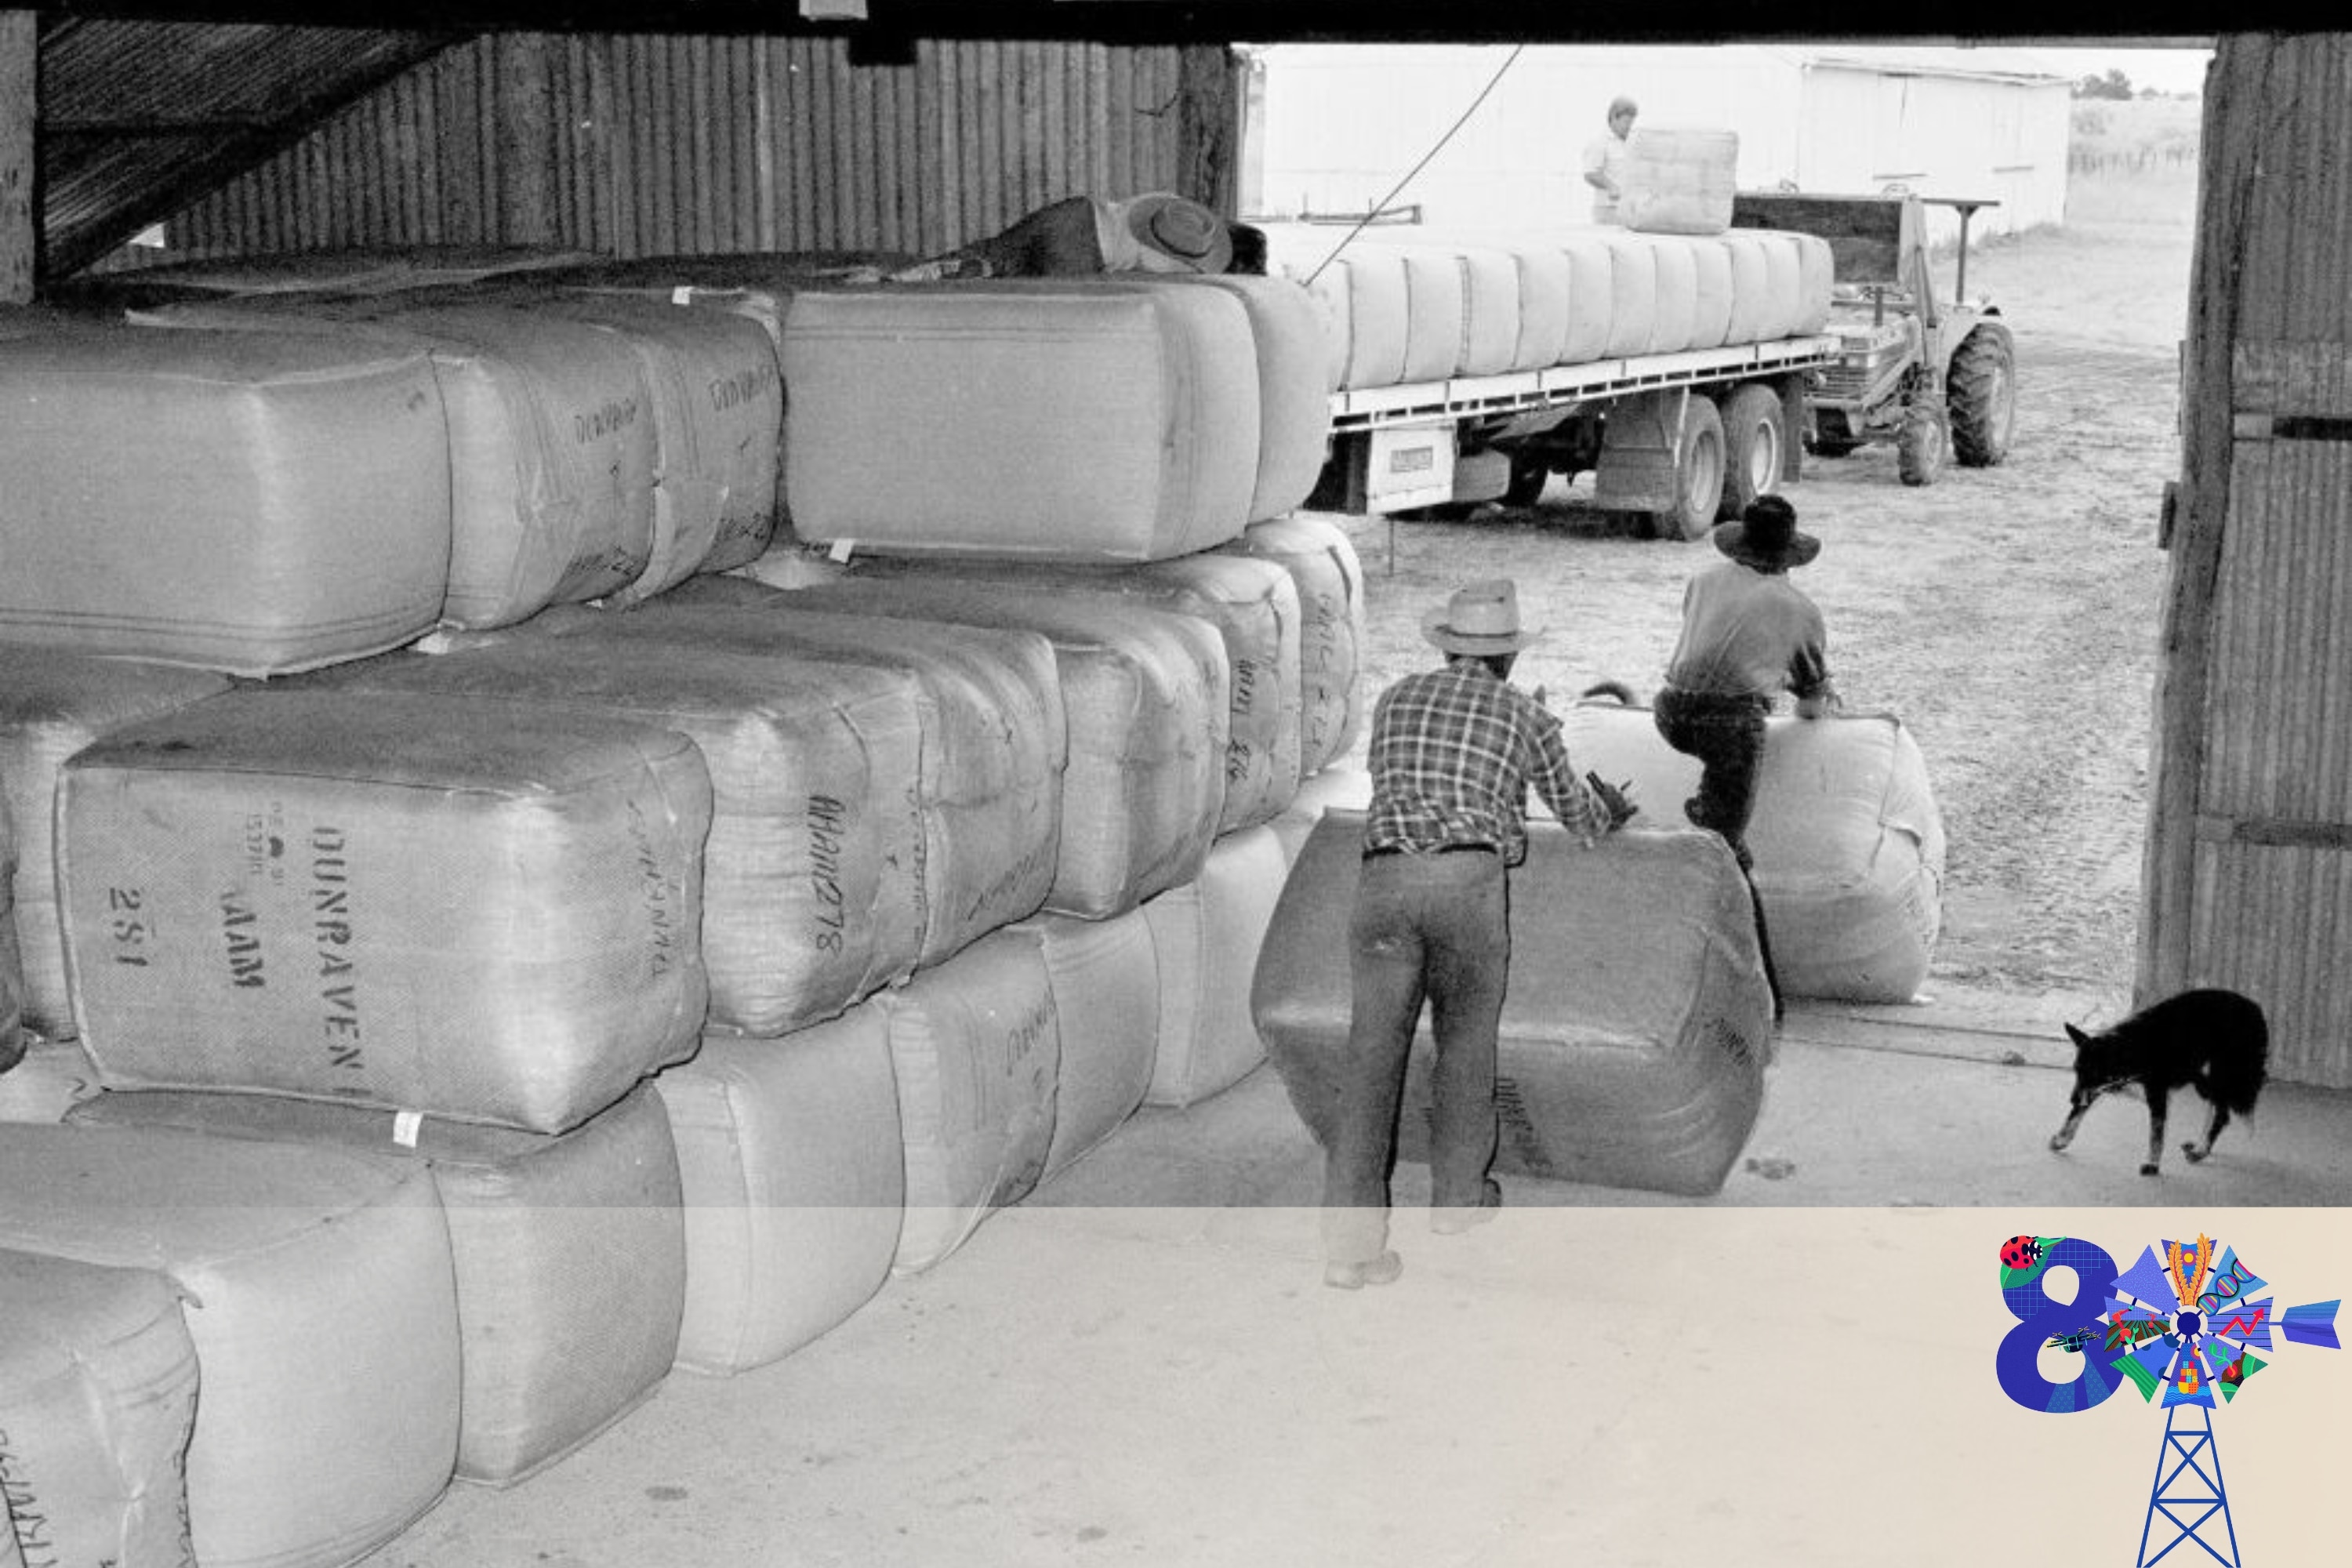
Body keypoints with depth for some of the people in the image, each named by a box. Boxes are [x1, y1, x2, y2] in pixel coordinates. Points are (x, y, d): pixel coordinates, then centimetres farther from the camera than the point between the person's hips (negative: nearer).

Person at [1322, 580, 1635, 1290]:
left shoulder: (1394, 699, 23)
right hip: (1469, 881, -2)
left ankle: (1350, 1240, -11)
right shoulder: (1527, 715, 16)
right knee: (1466, 1039, 19)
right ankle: (1457, 1193, 34)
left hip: (1384, 878, 2)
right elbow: (1577, 812, 30)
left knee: (1373, 1053, -3)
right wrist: (1611, 812, 55)